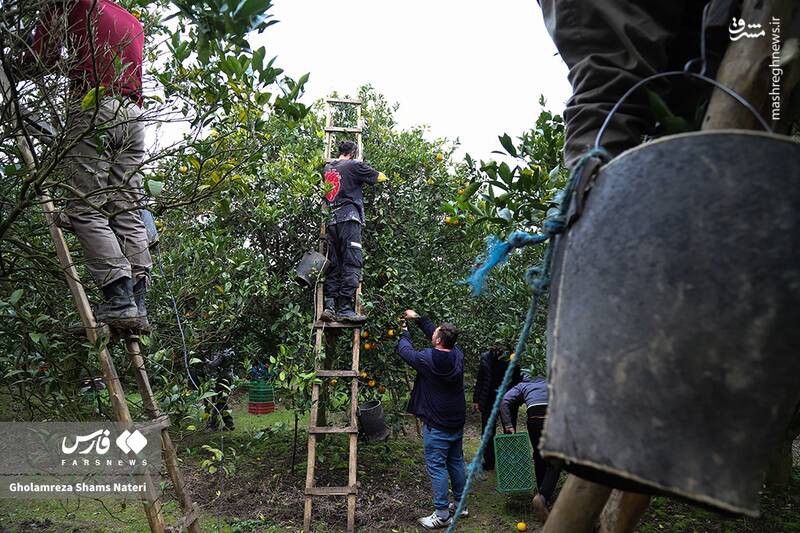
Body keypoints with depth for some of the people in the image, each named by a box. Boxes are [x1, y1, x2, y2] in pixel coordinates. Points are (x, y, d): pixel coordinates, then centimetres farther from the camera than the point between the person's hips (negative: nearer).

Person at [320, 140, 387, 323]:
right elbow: (380, 177, 8)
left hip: (331, 220, 7)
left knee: (334, 264, 6)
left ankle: (329, 306, -2)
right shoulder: (354, 165, 3)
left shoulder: (327, 168, 19)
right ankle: (345, 308, -16)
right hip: (348, 217, -6)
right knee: (352, 262, -10)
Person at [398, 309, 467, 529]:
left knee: (437, 467, 1)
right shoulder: (458, 354, -4)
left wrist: (405, 333, 17)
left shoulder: (428, 359, -22)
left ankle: (442, 515, 6)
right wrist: (418, 319, 19)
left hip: (436, 425, -7)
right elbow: (439, 338, 14)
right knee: (456, 462, 19)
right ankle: (460, 504, 32)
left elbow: (405, 350, -3)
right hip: (457, 421, 7)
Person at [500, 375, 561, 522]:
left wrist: (508, 425, 6)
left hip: (535, 418, 0)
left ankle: (543, 494, 30)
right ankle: (543, 497, -13)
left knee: (539, 456, 22)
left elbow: (504, 401, 9)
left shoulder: (522, 385, 27)